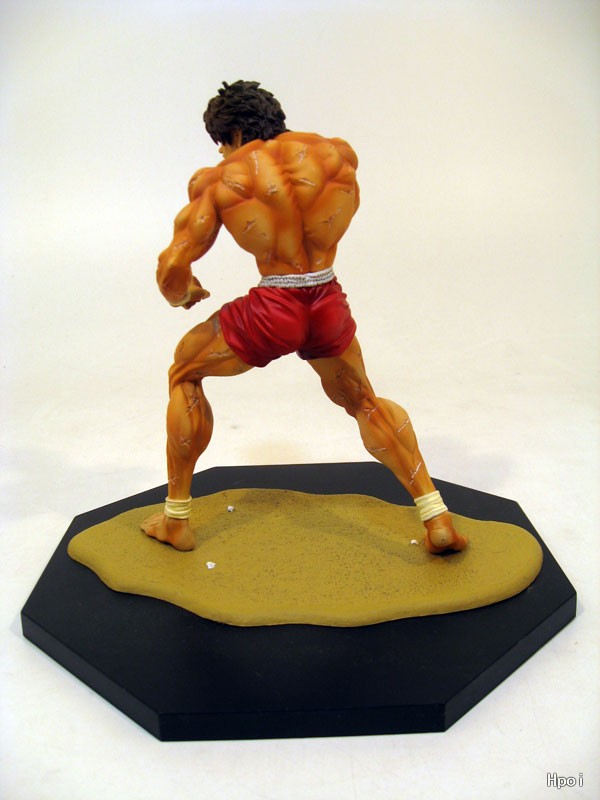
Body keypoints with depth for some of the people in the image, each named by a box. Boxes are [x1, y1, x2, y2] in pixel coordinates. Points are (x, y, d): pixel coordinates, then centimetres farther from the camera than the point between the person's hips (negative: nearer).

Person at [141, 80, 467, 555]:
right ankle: (438, 520, 24)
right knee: (363, 403, 29)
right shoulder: (339, 154, 6)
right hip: (330, 306, 4)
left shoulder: (220, 180, -2)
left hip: (271, 311, -3)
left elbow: (173, 269, -5)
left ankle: (176, 521, 27)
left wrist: (182, 296, 20)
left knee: (184, 375, 23)